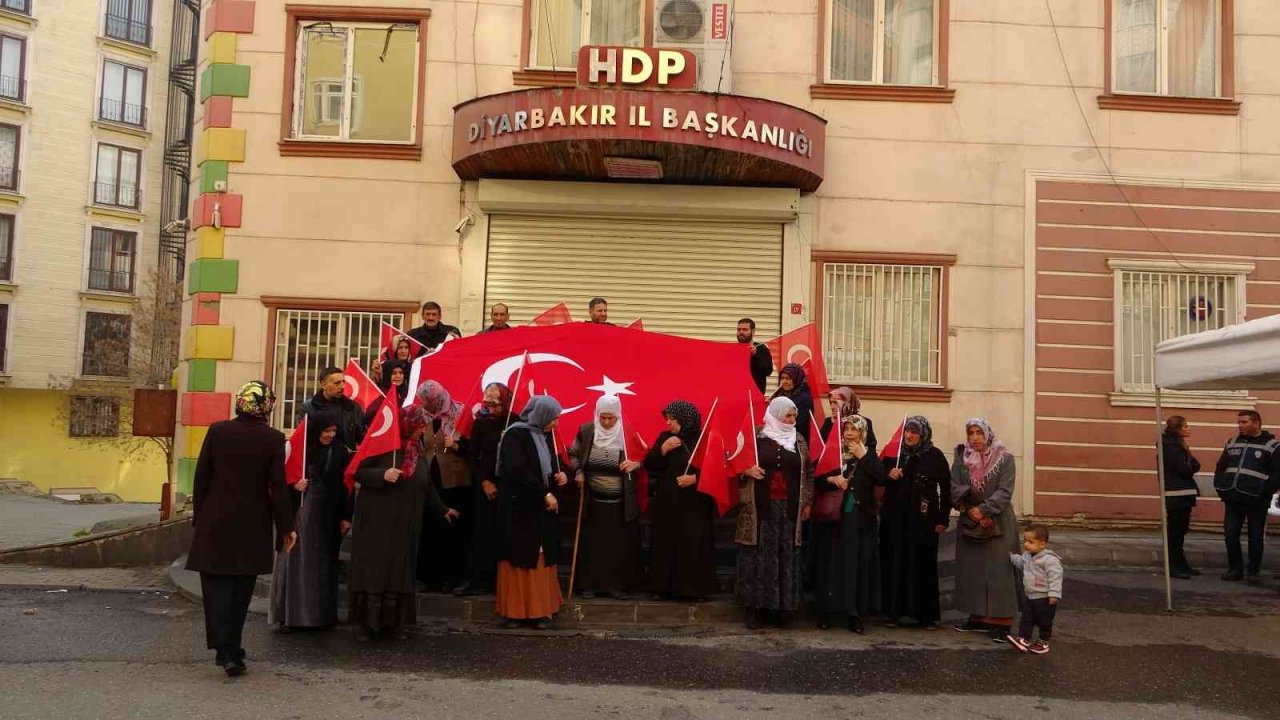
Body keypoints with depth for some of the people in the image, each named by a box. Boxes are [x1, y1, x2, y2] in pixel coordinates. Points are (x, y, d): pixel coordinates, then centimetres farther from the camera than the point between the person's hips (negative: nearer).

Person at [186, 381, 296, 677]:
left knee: (217, 586, 4)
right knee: (241, 590, 12)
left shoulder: (217, 431, -4)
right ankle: (231, 649, 19)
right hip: (252, 527, 0)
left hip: (215, 523, 0)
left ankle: (226, 650, -8)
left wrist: (199, 516, 11)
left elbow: (201, 477, 0)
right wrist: (286, 527, 0)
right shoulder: (273, 439, -9)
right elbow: (277, 487, -8)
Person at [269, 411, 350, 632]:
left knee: (323, 564, 8)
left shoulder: (339, 452, 3)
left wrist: (344, 517, 1)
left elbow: (344, 486, 4)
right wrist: (294, 485, -21)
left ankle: (322, 614, 16)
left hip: (327, 517, 2)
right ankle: (289, 614, 7)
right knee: (296, 561, 0)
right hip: (299, 514, -2)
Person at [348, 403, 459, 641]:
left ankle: (393, 621, 10)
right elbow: (358, 471, -8)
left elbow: (426, 485, 21)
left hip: (405, 524, 6)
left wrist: (442, 509, 24)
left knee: (400, 571, 5)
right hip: (376, 520, -6)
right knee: (373, 569, -4)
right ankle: (367, 622, 2)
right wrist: (382, 475, -23)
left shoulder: (418, 451, 12)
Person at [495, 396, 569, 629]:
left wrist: (559, 476, 1)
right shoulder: (516, 435, -12)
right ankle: (514, 611, 9)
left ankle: (540, 610, 12)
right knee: (519, 560, -1)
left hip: (543, 511, 7)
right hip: (520, 509, -7)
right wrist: (545, 494, -19)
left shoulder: (543, 436, 12)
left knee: (542, 561, 7)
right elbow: (517, 471, -21)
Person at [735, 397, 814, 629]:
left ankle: (778, 607, 11)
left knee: (786, 557, 3)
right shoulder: (756, 437, 0)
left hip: (789, 508, 3)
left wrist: (808, 502, 10)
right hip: (760, 508, -3)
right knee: (758, 556, -1)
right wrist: (746, 469, -14)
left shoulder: (799, 441, 11)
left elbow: (808, 472, 15)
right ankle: (755, 607, 6)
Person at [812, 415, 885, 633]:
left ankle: (854, 613, 7)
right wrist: (831, 479, -15)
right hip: (834, 516, 0)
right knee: (831, 562, 1)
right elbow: (817, 480, 3)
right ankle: (826, 611, 10)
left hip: (860, 518, 0)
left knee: (857, 564, 1)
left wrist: (863, 457, -7)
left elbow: (881, 478, -6)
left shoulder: (869, 454, 9)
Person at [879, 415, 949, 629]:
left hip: (923, 519, -2)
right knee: (895, 563, 1)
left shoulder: (935, 456, -1)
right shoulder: (894, 453, 8)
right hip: (895, 518, 3)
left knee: (922, 564, -1)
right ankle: (895, 612, 9)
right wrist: (888, 474, -6)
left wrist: (943, 519, -3)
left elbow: (945, 488, 0)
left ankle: (925, 615, 9)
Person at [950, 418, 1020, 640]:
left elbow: (1004, 492, -11)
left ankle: (1000, 622, -2)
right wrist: (969, 509, -16)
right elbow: (954, 488, -2)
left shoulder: (1005, 459, -5)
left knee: (998, 571, -5)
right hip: (969, 523, 4)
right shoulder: (961, 458, 5)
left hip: (998, 524, -4)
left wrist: (982, 510, -19)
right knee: (971, 570, 5)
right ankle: (978, 617, 15)